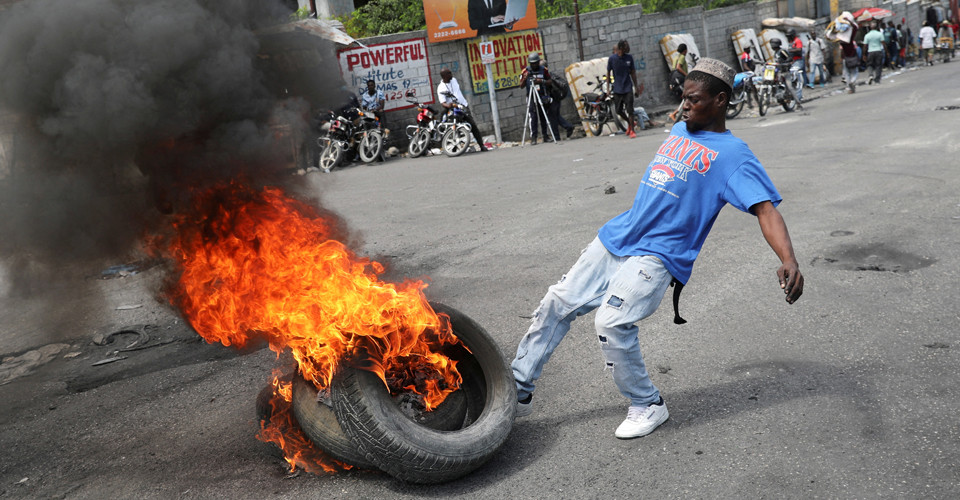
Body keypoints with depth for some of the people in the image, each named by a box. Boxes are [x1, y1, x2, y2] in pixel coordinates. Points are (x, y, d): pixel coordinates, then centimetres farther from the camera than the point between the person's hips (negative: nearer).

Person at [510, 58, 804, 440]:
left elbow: (766, 209, -19)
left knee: (611, 322, -23)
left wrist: (788, 260, -33)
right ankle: (518, 389, 18)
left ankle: (648, 406, 1)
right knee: (557, 303, 5)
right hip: (616, 237, 8)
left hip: (656, 255, -7)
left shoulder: (733, 155, -8)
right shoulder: (679, 131, 15)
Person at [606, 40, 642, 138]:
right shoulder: (612, 59, -6)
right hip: (617, 89, 0)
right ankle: (630, 123, 31)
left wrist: (636, 87, 8)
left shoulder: (629, 58, -1)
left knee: (629, 110, -7)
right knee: (618, 110, 7)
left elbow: (633, 73, 8)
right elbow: (608, 73, 3)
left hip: (628, 88, 0)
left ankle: (632, 130, 2)